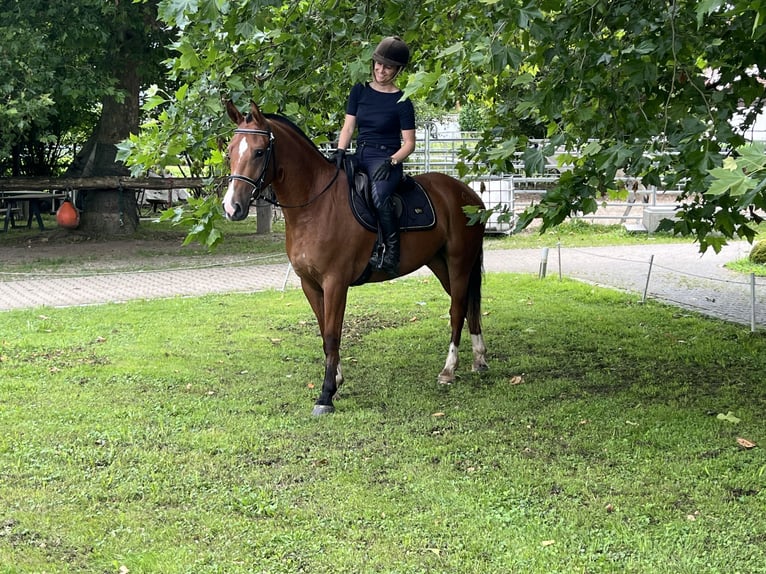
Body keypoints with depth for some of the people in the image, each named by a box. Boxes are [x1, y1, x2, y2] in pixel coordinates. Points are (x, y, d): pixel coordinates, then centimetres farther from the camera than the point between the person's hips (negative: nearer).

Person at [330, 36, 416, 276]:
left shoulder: (401, 103, -3)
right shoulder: (359, 91, 11)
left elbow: (409, 143, -2)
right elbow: (348, 127, 9)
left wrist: (391, 162, -18)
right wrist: (340, 151, -7)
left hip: (386, 161, -6)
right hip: (360, 158, 6)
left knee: (379, 196, -36)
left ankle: (392, 253, -26)